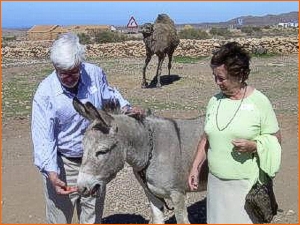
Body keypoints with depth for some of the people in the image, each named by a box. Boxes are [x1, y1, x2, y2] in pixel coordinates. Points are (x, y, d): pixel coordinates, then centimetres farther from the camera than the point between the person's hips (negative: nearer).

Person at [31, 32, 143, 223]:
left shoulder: (95, 74, -11)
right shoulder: (45, 93, -21)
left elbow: (109, 96, 11)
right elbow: (43, 137, -22)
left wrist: (126, 108, -9)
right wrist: (51, 173, -34)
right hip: (63, 164, -3)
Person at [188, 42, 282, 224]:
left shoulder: (259, 102, -10)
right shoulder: (215, 101, 4)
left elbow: (276, 139, -5)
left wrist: (253, 146, -23)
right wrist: (195, 167, 8)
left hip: (247, 183, -4)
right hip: (216, 181, 5)